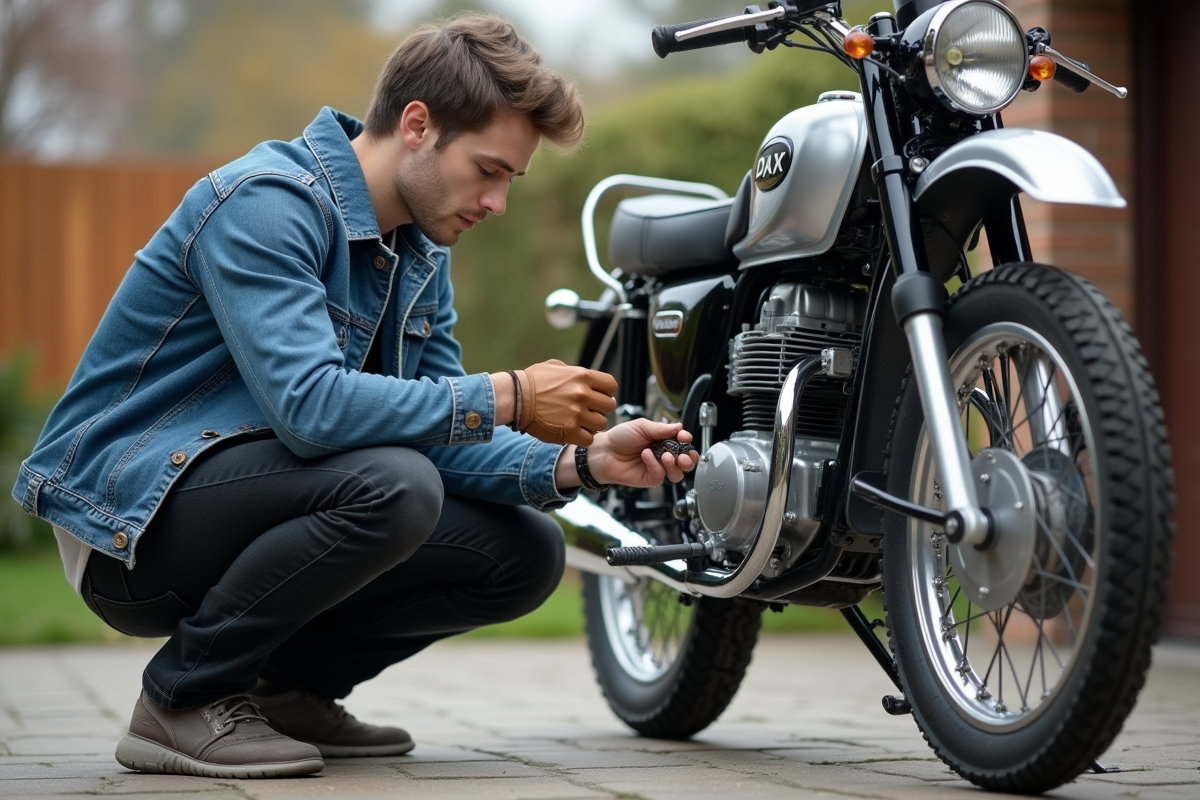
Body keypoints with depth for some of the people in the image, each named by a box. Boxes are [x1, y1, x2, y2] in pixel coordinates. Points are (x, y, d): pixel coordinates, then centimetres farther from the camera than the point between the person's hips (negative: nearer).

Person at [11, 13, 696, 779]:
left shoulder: (423, 248, 8)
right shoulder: (266, 201, -20)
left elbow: (434, 434, 6)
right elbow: (308, 406, -33)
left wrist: (577, 463, -11)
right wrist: (505, 398, -27)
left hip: (241, 502, 9)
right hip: (129, 514, -9)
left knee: (527, 552, -1)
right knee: (392, 485, -33)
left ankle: (283, 688, 9)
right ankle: (184, 698, -14)